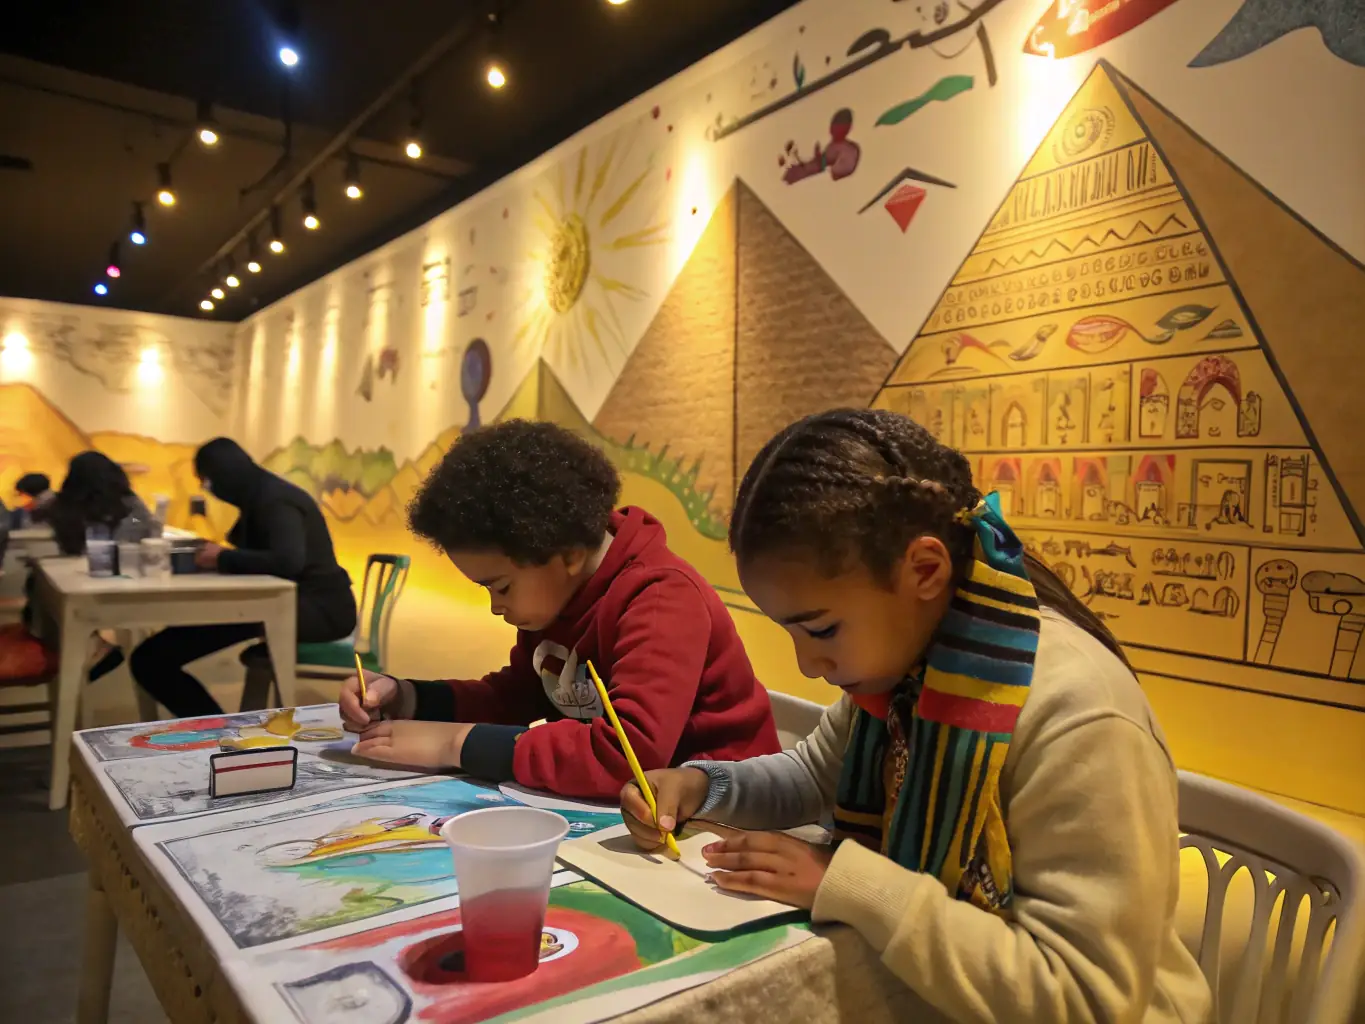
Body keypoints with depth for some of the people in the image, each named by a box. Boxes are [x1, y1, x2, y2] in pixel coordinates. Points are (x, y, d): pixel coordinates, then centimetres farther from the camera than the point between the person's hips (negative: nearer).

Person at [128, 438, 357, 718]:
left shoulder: (275, 501, -14)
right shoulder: (262, 496, 15)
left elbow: (288, 561, -30)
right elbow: (257, 552, 15)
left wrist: (224, 558, -18)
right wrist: (221, 555, -4)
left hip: (322, 609, -9)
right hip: (300, 603, 9)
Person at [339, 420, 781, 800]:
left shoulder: (663, 599, -25)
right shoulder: (554, 592, 0)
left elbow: (630, 754, -36)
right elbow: (513, 696, 10)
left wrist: (460, 744, -28)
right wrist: (405, 698, -6)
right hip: (607, 802, 7)